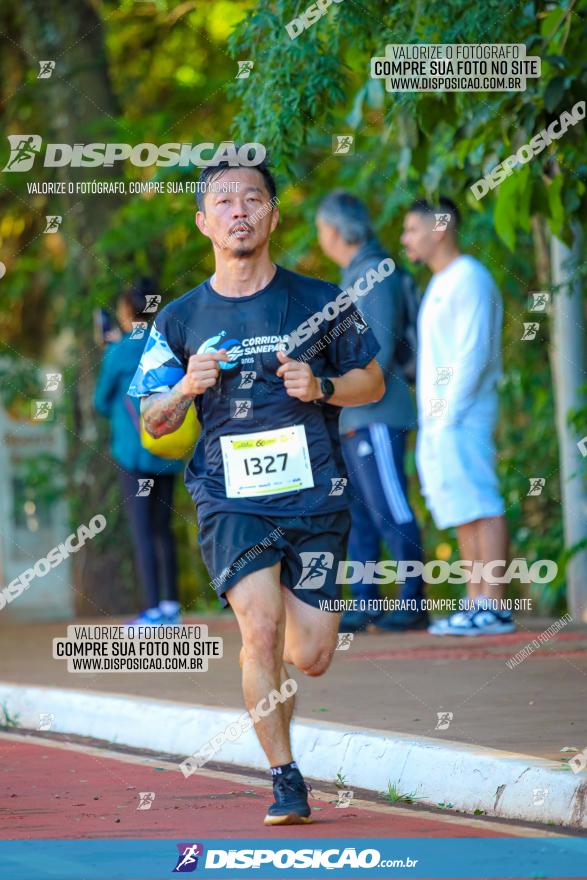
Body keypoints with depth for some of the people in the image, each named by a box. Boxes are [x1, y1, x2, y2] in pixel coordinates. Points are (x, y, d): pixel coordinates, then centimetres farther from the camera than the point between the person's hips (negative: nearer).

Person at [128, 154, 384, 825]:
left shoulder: (318, 302, 4)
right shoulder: (180, 319, 6)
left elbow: (373, 381, 12)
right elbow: (152, 424, 11)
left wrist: (322, 388, -8)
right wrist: (186, 387, -10)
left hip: (315, 497, 1)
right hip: (231, 500, -1)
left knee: (310, 658, 0)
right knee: (262, 630, -21)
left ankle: (262, 673, 37)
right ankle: (284, 777, -7)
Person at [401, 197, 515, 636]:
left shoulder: (469, 279, -10)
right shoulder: (440, 284, 21)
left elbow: (474, 353, -18)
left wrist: (449, 415, -20)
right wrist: (432, 425, 17)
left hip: (461, 418, -10)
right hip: (439, 423, 10)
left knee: (480, 506, -12)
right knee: (463, 514, 9)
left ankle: (494, 607, -15)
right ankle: (476, 604, 10)